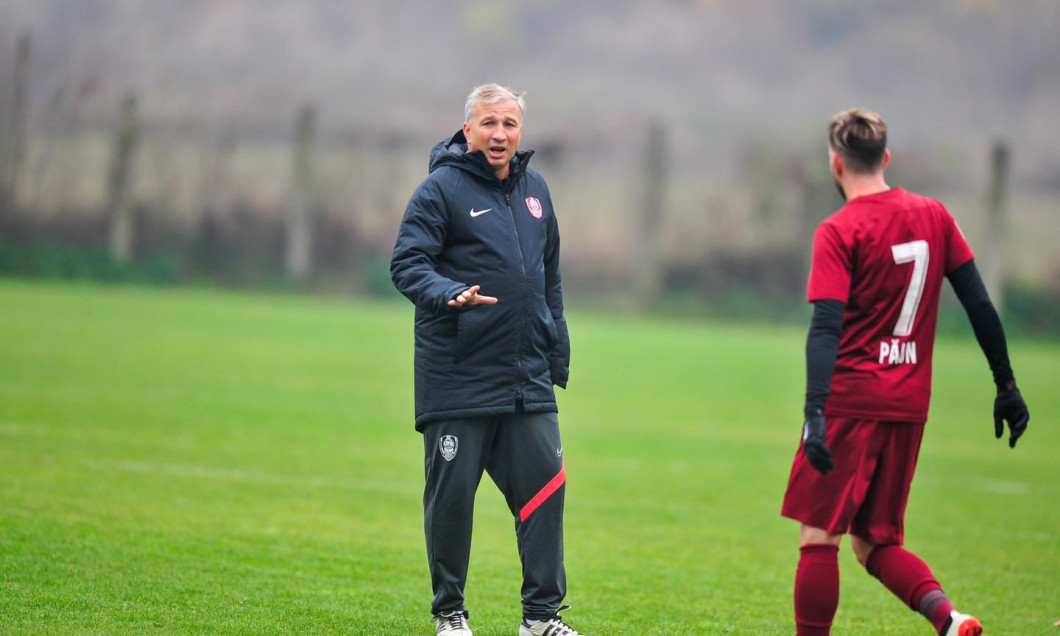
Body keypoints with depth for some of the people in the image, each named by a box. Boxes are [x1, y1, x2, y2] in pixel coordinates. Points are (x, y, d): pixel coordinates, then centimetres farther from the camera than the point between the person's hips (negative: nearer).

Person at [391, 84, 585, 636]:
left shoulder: (534, 190, 15)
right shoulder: (441, 189, -5)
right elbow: (407, 263, -12)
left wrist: (557, 354, 19)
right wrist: (449, 296, -31)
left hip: (527, 378, 5)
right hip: (457, 378, -5)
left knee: (544, 485, 0)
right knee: (451, 493, 1)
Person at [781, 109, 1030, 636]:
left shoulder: (839, 232, -8)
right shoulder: (934, 217, 8)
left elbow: (826, 328, -17)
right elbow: (980, 304, 9)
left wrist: (815, 413, -24)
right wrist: (1006, 384, 15)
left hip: (850, 403, -6)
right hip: (909, 409, 6)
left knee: (818, 540, 1)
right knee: (876, 544, 13)